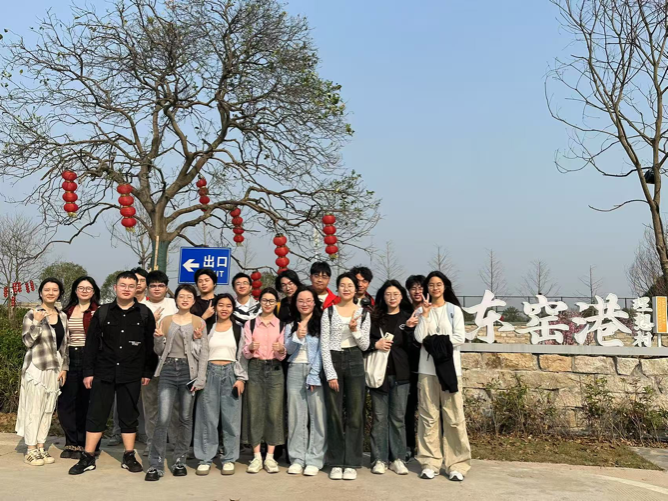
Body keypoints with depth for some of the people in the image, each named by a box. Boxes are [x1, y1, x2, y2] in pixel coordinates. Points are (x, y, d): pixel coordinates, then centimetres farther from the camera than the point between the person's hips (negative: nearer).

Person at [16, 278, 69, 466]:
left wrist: (64, 368, 8)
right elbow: (27, 341, -12)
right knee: (33, 409, -2)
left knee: (48, 410, 9)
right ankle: (31, 450, 7)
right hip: (36, 367, -5)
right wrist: (37, 322, -25)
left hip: (54, 369, 5)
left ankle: (40, 447, 18)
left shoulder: (62, 316, 9)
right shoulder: (32, 314, -6)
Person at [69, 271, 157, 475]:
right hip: (103, 372, 1)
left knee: (129, 416, 8)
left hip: (131, 375, 0)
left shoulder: (144, 313, 0)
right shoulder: (103, 312, 2)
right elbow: (91, 343, 3)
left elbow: (150, 345, 1)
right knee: (96, 414, 4)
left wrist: (148, 372, -1)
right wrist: (88, 371, -1)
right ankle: (87, 458, 14)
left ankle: (129, 457, 19)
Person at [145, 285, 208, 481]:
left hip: (189, 371, 0)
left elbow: (204, 353, 1)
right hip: (168, 371, 1)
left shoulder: (199, 323, 5)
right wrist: (158, 338, -8)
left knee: (185, 418, 6)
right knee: (163, 419, -7)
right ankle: (156, 465, -1)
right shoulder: (166, 321, 10)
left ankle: (180, 462, 18)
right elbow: (159, 351, 11)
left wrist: (200, 379, -9)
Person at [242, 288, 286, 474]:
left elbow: (282, 355, 2)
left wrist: (281, 350, -20)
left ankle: (270, 457, 7)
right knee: (255, 411, 0)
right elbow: (245, 352, 2)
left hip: (275, 369, 0)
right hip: (255, 368, 0)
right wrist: (251, 348, -20)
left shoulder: (282, 324, 6)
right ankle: (256, 457, 8)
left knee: (274, 412, -2)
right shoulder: (250, 324, 7)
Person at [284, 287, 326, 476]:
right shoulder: (290, 326, 15)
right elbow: (288, 350, 7)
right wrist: (298, 337, -12)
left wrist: (313, 376, -11)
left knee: (317, 415, -5)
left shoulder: (321, 322, 2)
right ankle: (297, 459, 8)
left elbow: (322, 351, -5)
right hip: (295, 370, 4)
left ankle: (314, 460, 0)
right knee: (296, 415, 3)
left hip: (316, 370, -3)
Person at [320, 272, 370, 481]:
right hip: (333, 362, 0)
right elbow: (324, 345, -1)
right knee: (335, 414, 4)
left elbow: (365, 346, 4)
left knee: (355, 414, 1)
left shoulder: (363, 313, 5)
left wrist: (355, 329, -14)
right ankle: (336, 463, 13)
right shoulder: (329, 312, 3)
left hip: (354, 363, 1)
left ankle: (351, 463, 10)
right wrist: (330, 374, -8)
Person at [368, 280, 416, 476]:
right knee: (379, 417, 3)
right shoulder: (375, 317, 7)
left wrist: (410, 328, -14)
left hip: (400, 373, 0)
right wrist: (376, 344, -9)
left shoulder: (408, 317, 6)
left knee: (397, 417, 5)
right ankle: (379, 459, 11)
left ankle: (397, 458, 14)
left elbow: (412, 348, 1)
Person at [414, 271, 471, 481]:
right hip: (427, 368, 1)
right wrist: (425, 314, -8)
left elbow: (460, 337, -4)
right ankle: (430, 463, 10)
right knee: (429, 416, 3)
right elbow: (419, 338, -4)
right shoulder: (423, 311, 10)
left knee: (454, 417, -3)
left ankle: (457, 464, 4)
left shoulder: (454, 310, 6)